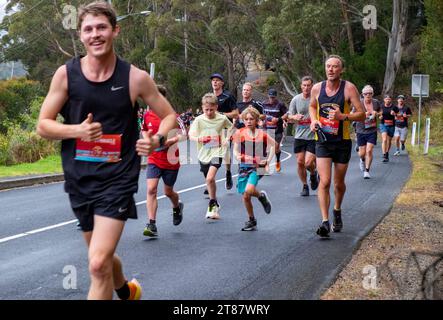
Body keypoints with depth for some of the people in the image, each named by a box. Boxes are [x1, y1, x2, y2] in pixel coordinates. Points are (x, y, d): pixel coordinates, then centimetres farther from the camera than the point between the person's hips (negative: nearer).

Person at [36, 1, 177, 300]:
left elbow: (169, 116, 5)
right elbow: (43, 125, 0)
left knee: (98, 264, -17)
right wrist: (77, 130, -20)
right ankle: (127, 291, 52)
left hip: (118, 178, -3)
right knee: (102, 258, 21)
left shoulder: (136, 78, -8)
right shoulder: (66, 74, -5)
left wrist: (158, 139, -17)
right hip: (79, 179, 3)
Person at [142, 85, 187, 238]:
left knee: (168, 191, 11)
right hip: (153, 159, 2)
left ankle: (177, 207, 47)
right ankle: (151, 225, -14)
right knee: (151, 189, -14)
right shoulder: (147, 115, 3)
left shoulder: (172, 116, -10)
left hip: (171, 160, -2)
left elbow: (184, 134, -12)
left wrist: (170, 141, -25)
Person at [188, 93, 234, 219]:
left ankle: (212, 204, -5)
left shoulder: (222, 118, -4)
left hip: (217, 152, -2)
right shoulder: (199, 120, -6)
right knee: (209, 180, 14)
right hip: (204, 153, 3)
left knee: (210, 178, -21)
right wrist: (200, 139, -31)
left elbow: (231, 126, 17)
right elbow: (191, 135, -11)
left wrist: (227, 139, 2)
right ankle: (215, 204, 32)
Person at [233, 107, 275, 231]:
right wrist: (238, 156, -20)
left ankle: (261, 196, 7)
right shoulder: (239, 133, 1)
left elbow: (273, 144, 10)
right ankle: (252, 220, 23)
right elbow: (235, 150, 2)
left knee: (248, 191, -26)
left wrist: (268, 161, 1)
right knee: (245, 197, 5)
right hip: (244, 166, 3)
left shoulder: (262, 134, -1)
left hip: (257, 166, -3)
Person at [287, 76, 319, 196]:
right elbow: (289, 117, 10)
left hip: (313, 136, -3)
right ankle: (305, 186, 23)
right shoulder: (296, 99, 4)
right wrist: (294, 117, -13)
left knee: (308, 163, -12)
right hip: (299, 136, 3)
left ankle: (313, 174, 23)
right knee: (300, 162, 4)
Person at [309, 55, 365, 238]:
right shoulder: (317, 88, -1)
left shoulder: (349, 88, -10)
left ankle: (337, 211, 40)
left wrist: (343, 116, -27)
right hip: (323, 141, 1)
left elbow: (362, 114, -11)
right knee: (324, 182, -14)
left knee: (339, 183, 13)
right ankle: (325, 222, -14)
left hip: (342, 142, -1)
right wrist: (313, 120, 0)